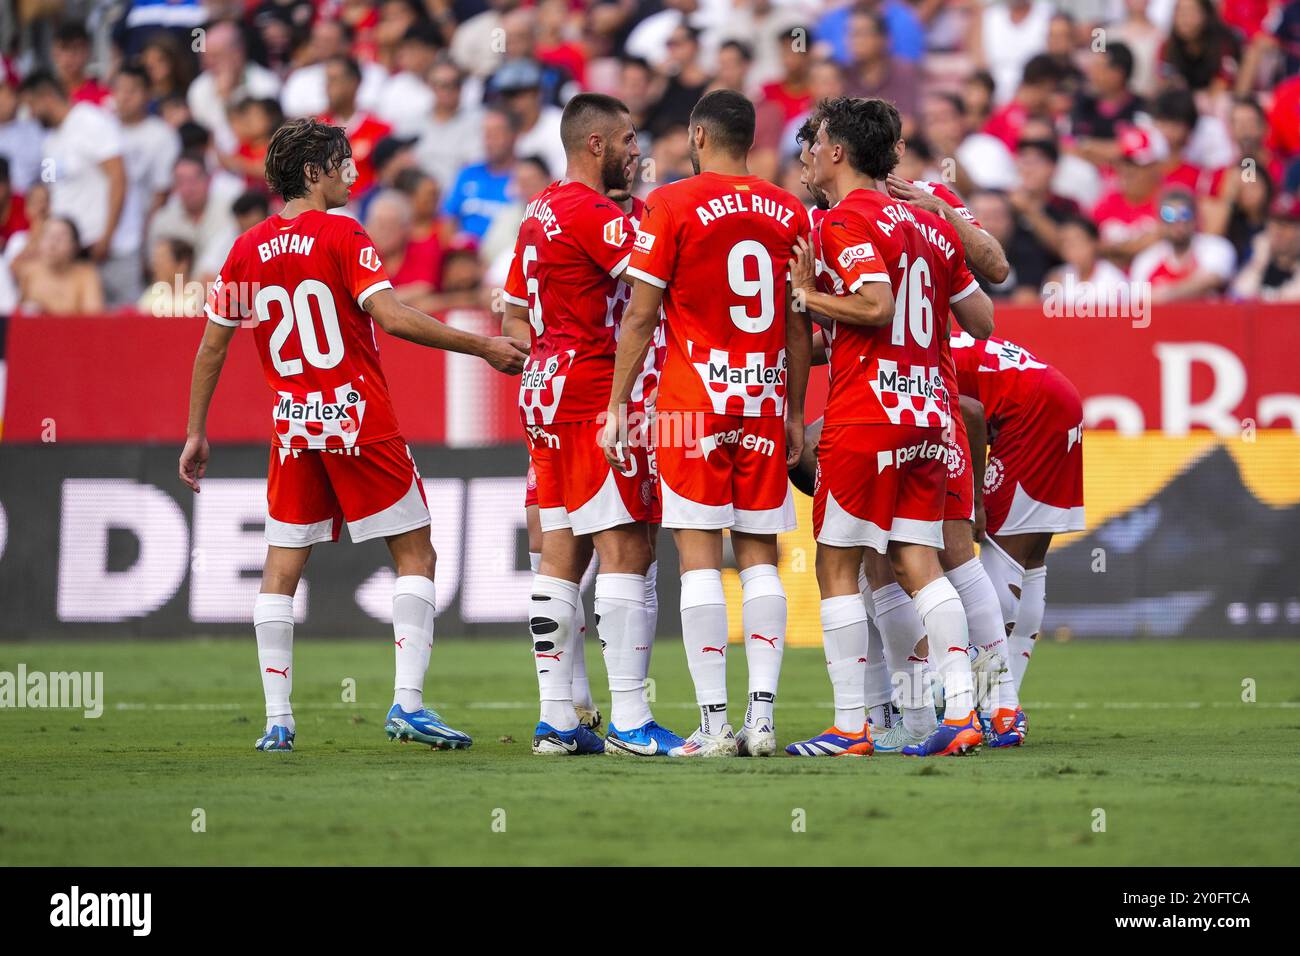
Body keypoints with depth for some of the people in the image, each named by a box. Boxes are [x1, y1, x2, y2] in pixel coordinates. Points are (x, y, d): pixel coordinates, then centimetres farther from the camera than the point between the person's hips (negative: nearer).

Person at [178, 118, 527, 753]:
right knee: (414, 555, 3)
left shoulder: (247, 250, 7)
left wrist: (195, 434, 18)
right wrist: (482, 347, -14)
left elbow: (212, 347, 10)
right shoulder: (342, 236, -8)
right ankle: (407, 702, -7)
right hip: (361, 424, -5)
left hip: (293, 431, 5)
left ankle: (276, 721, 4)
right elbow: (392, 318, -19)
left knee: (282, 570, 8)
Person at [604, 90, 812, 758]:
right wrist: (795, 414, 19)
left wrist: (616, 407, -1)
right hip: (765, 400, 4)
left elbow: (640, 317, -6)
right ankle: (761, 717, 3)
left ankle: (714, 722, -7)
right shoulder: (789, 214, 8)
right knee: (759, 554, 7)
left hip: (693, 400, -4)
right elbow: (798, 329, 11)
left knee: (699, 555, -3)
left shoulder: (673, 205, -4)